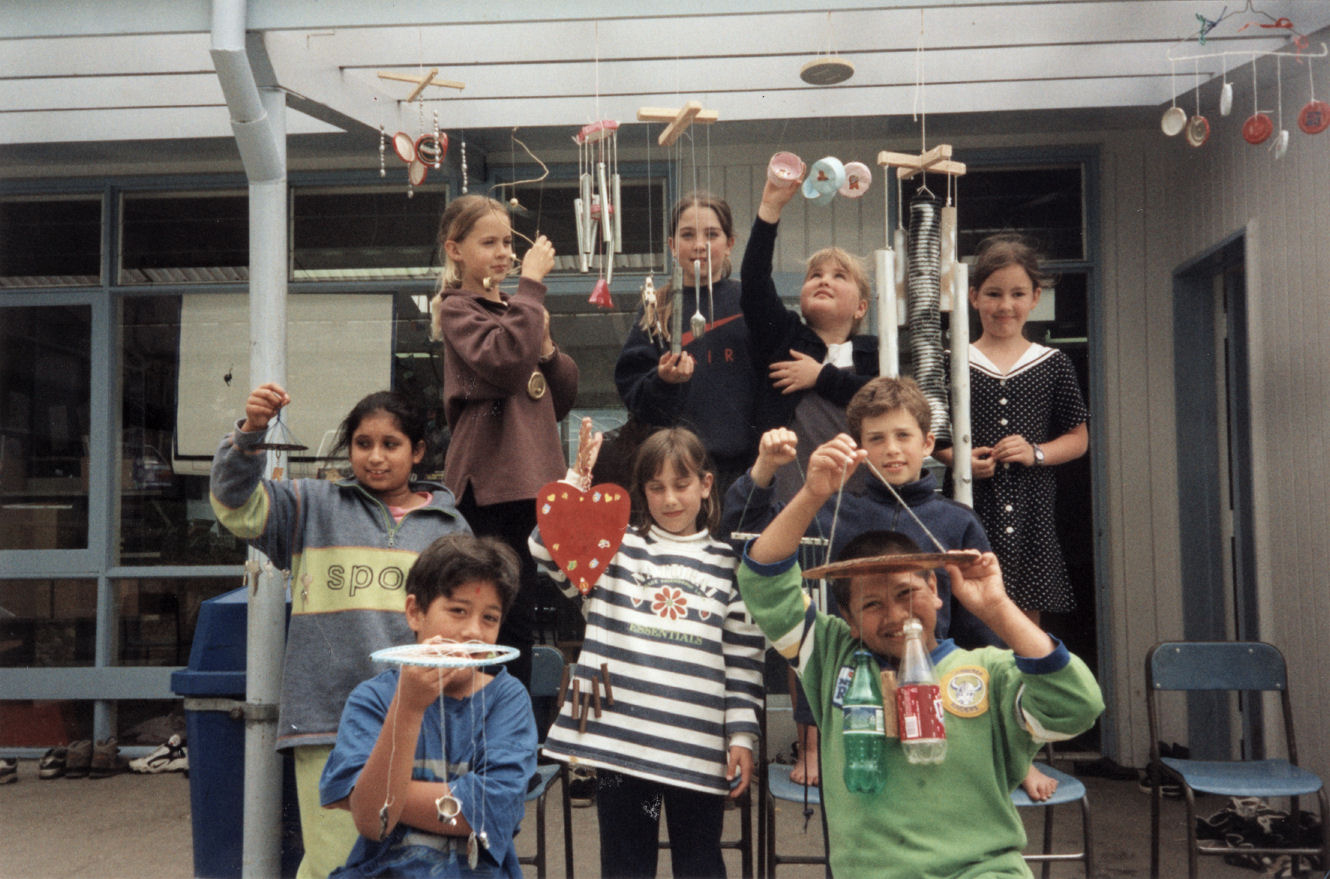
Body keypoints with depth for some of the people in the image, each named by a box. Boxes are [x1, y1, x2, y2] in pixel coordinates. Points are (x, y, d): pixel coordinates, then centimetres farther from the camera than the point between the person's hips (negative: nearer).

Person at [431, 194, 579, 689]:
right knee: (512, 618, -8)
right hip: (490, 484, -7)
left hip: (532, 480, 7)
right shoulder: (457, 309, -2)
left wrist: (547, 348, -1)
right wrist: (531, 282, -17)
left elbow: (562, 400, 17)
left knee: (520, 615, 11)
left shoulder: (515, 310, 20)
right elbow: (504, 361, -24)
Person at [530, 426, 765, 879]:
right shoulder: (613, 547, 6)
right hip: (619, 739, 0)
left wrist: (742, 738, 2)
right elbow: (549, 546, -9)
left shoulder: (728, 565, 6)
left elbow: (744, 658, 6)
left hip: (699, 748, 0)